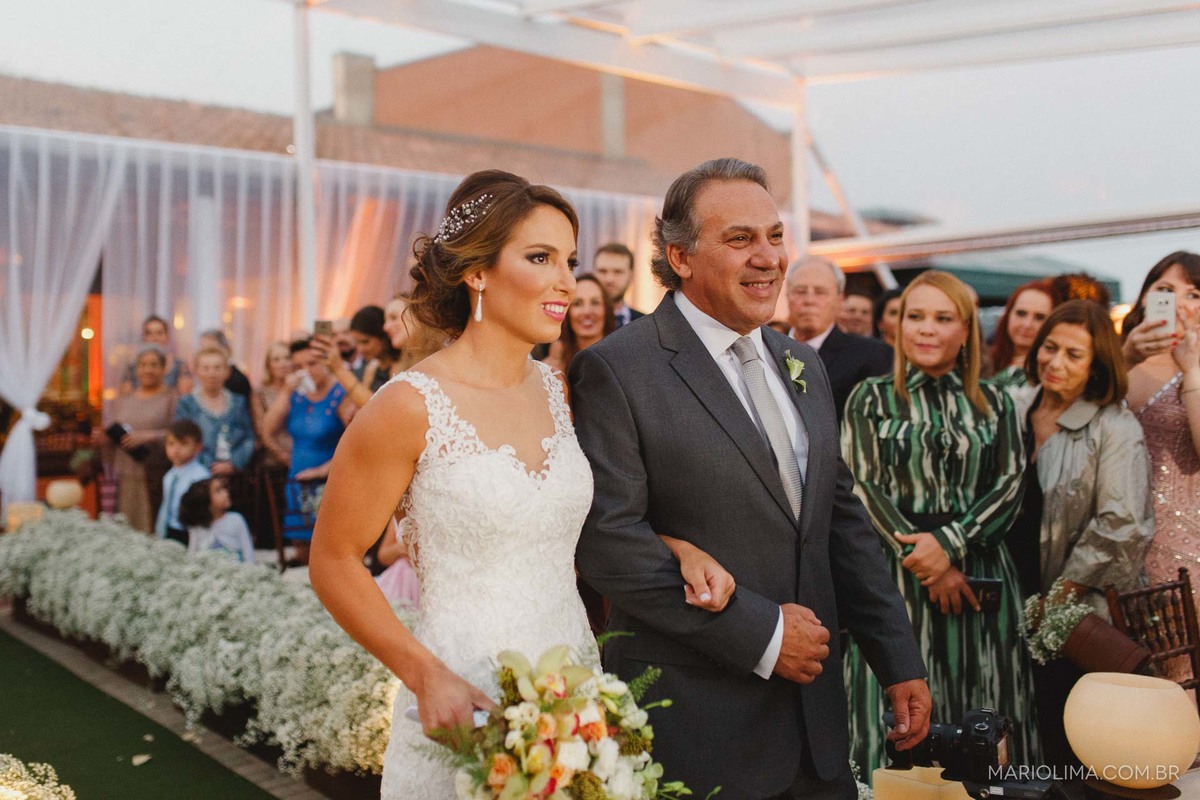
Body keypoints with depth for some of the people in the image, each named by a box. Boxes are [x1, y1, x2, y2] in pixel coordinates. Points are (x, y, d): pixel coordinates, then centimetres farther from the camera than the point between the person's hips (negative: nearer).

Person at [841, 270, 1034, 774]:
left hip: (979, 571, 2)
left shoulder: (993, 403, 9)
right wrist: (924, 561, -12)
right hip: (895, 575, -2)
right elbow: (864, 487, -4)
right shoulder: (871, 398, 4)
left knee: (983, 728, 5)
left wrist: (950, 544, -14)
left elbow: (1011, 484, 0)